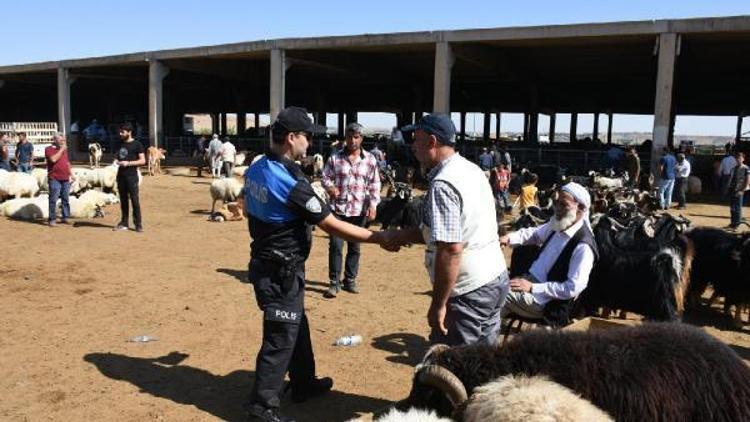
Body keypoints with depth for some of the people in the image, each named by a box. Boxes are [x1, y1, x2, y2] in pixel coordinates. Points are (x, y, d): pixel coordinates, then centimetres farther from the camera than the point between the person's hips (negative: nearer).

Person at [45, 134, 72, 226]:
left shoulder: (64, 150, 18)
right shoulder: (49, 149, -2)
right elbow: (53, 159, -20)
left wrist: (70, 174, 20)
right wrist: (61, 150, -12)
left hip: (65, 179, 6)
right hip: (55, 179, -6)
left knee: (65, 199, 8)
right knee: (53, 199, -7)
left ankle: (65, 218, 14)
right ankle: (52, 219, -4)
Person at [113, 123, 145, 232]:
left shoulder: (137, 144, -4)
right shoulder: (120, 144, 14)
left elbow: (143, 161, -8)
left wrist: (128, 163, -18)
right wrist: (117, 161, 0)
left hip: (132, 175, -6)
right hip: (121, 175, 6)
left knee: (135, 200, -6)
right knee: (123, 200, 10)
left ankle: (138, 224, -2)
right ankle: (124, 223, 17)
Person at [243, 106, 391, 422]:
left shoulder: (255, 169, 1)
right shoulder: (291, 183, -26)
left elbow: (250, 208, 16)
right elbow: (333, 226, -22)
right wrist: (378, 237, -13)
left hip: (266, 263, 9)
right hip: (282, 273, -9)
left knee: (297, 326, 23)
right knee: (280, 338, 3)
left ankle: (304, 383, 40)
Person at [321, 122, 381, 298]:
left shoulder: (370, 160, 2)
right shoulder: (335, 158, 0)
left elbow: (374, 185, 5)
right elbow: (325, 177, 5)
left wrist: (373, 205, -5)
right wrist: (330, 186, -17)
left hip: (359, 210, 1)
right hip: (338, 208, -1)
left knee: (354, 247, 11)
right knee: (335, 246, -3)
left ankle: (350, 280, 24)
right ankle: (335, 282, 7)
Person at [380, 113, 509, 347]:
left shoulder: (442, 185, -21)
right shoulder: (473, 170, 9)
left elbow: (450, 249, -26)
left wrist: (438, 305, -21)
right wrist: (406, 235, 14)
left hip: (469, 293, -9)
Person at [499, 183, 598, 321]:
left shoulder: (583, 247, -24)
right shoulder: (557, 224, 1)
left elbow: (573, 289, -26)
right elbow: (535, 233, 21)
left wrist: (532, 287, -26)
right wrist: (509, 238, 2)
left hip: (543, 299, -8)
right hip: (530, 279, 8)